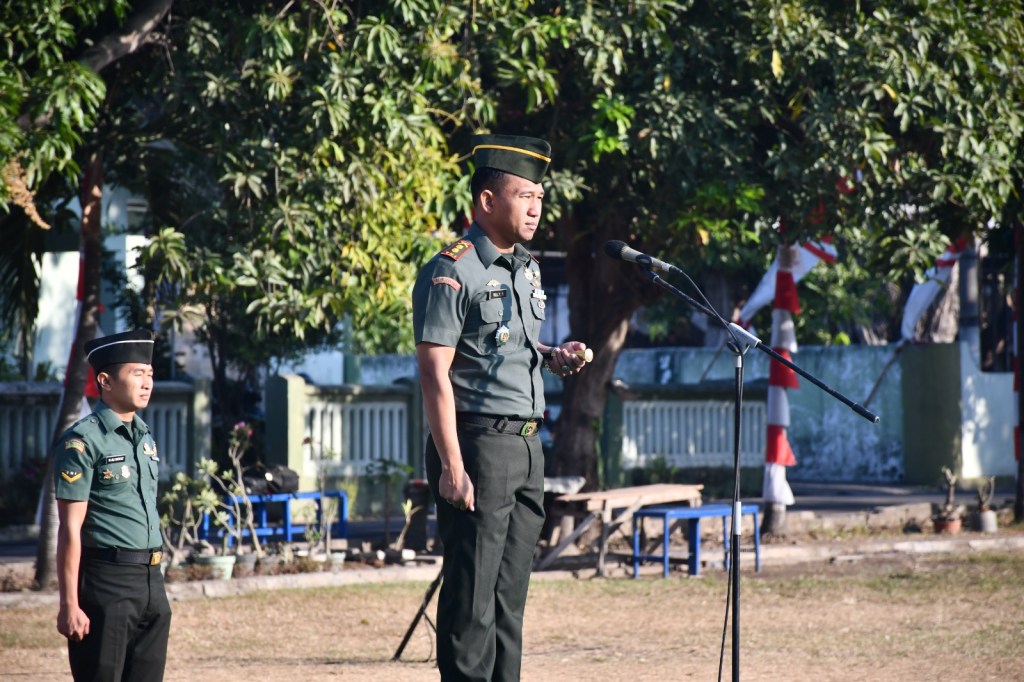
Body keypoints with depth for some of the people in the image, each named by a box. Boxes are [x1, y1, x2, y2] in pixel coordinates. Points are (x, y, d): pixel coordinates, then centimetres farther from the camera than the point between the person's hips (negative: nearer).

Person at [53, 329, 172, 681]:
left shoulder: (145, 437, 15)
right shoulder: (83, 440, -10)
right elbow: (70, 528, -13)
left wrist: (154, 581, 19)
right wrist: (70, 605, -16)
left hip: (150, 581, 8)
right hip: (106, 582, -8)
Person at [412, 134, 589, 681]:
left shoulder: (525, 269, 15)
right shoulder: (453, 273, -11)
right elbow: (435, 373, -15)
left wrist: (552, 356, 7)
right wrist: (452, 466, -20)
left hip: (526, 445, 8)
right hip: (479, 443, -8)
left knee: (510, 591, 10)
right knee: (472, 592, -6)